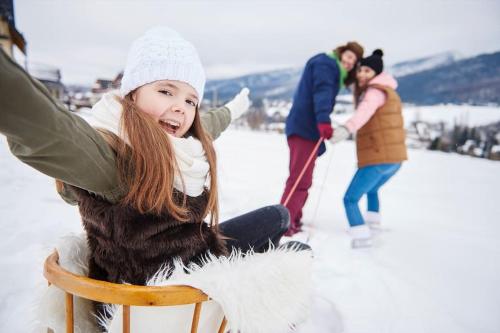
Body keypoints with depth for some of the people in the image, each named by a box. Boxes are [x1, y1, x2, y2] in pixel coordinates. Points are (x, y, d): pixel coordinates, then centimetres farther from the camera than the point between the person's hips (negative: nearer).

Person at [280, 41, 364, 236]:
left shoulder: (334, 71, 27)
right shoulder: (326, 63, -3)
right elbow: (321, 92, -20)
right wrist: (323, 120, -33)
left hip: (309, 128, 10)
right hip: (304, 127, -10)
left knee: (303, 180, 14)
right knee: (300, 180, -15)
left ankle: (293, 222, 23)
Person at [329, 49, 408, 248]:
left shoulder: (376, 91, -10)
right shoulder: (386, 91, 21)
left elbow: (365, 111, -32)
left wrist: (347, 128, -50)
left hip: (378, 158, -10)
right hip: (394, 157, 10)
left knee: (350, 199, -7)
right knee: (371, 189, 33)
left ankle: (361, 236, -17)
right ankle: (372, 223, 46)